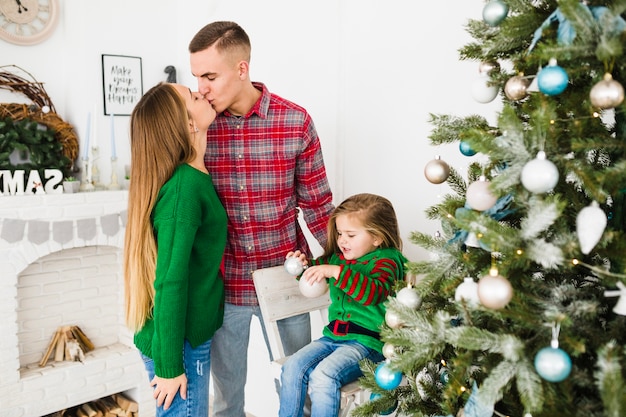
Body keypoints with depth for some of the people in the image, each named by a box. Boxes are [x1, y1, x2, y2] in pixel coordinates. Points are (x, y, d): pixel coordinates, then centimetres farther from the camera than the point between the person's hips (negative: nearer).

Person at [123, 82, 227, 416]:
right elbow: (169, 281, -24)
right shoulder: (184, 187, -25)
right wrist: (169, 366, -17)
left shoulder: (194, 176, 2)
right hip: (181, 344, -8)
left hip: (192, 334, 8)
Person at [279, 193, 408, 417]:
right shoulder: (338, 257, 11)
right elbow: (320, 265, 28)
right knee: (292, 367, -12)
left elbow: (373, 292, -28)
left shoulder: (386, 261, -9)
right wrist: (305, 265, 4)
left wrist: (336, 271, -35)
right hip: (332, 336, 7)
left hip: (366, 342, -7)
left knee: (323, 375, -28)